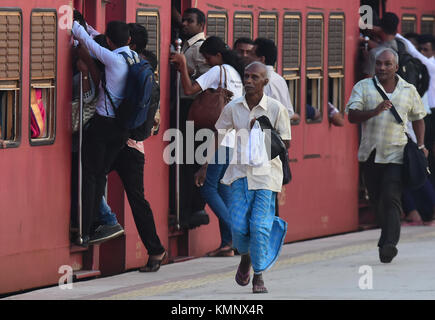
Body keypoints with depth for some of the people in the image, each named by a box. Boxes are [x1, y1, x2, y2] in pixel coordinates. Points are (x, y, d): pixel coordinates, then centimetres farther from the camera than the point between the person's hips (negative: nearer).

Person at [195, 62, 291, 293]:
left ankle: (259, 275, 8)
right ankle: (245, 258, 27)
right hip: (240, 171, 2)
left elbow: (285, 144, -2)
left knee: (259, 226, -9)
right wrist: (205, 167, 15)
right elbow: (219, 136, 14)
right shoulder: (233, 108, 1)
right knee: (238, 225, -6)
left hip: (266, 172, -2)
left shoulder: (276, 109, -7)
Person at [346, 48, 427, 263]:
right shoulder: (363, 87, 4)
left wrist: (420, 145, 10)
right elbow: (352, 116, -7)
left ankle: (389, 244, -24)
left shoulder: (409, 91, 8)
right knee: (377, 202, 9)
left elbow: (418, 118, 21)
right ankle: (388, 238, 26)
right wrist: (375, 111, -23)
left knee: (391, 199, -16)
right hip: (370, 155, 2)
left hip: (396, 155, -2)